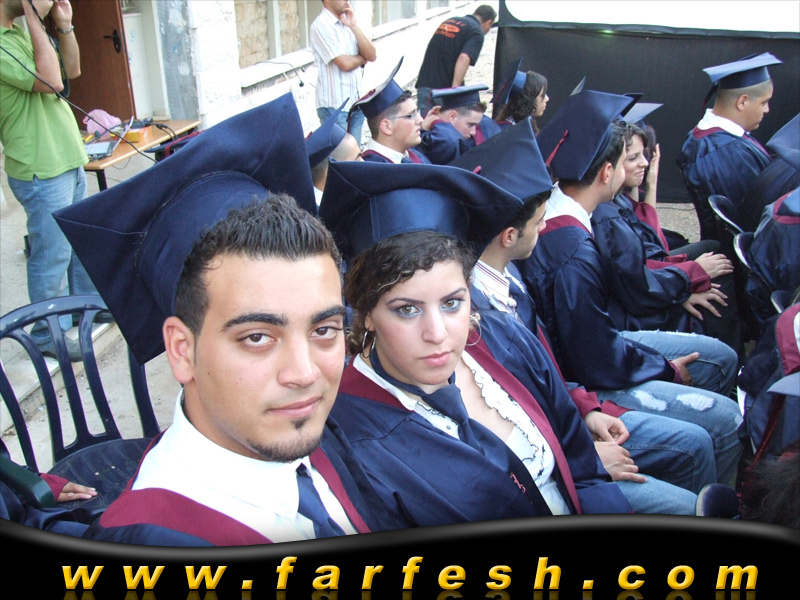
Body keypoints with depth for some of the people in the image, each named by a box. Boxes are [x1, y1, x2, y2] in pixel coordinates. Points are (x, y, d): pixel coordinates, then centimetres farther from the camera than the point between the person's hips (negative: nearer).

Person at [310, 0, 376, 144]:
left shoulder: (347, 22, 13)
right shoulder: (321, 25, -11)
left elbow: (372, 55, 4)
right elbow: (345, 63, -17)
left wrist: (354, 26, -5)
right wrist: (362, 58, 4)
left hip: (356, 101, 7)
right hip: (334, 104, -7)